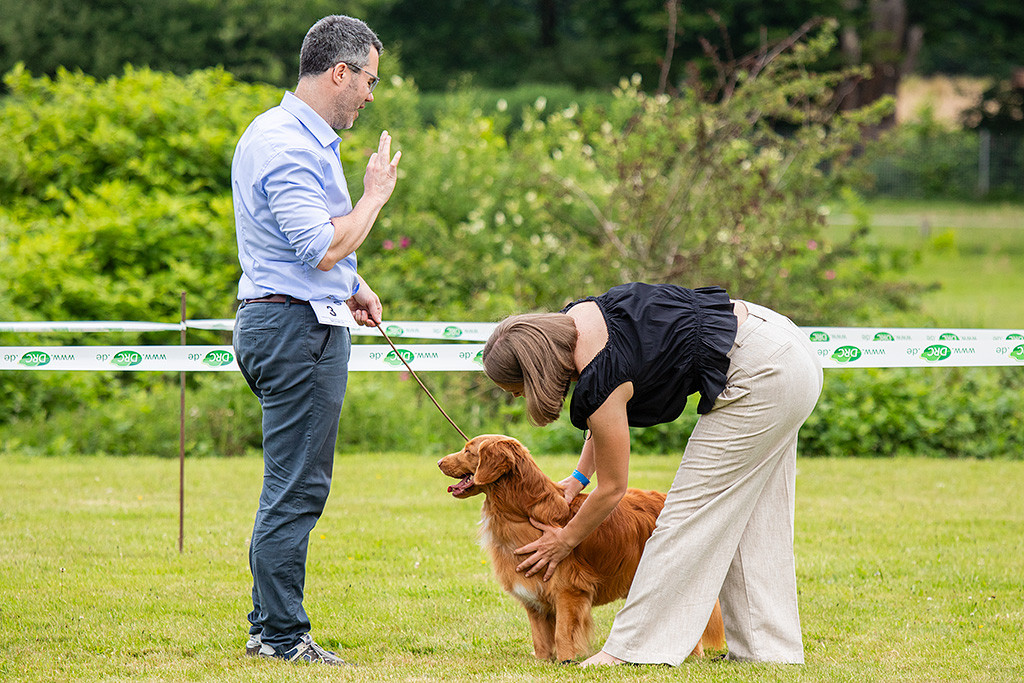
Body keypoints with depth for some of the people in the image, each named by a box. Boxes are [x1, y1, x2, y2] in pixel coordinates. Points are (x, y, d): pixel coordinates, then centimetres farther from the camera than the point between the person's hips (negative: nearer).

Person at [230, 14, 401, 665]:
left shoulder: (291, 135, 17)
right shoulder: (290, 148, -18)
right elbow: (324, 249, -25)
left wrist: (352, 285, 16)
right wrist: (375, 195, -11)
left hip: (282, 323, 11)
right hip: (297, 326, -11)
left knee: (293, 487, 14)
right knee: (296, 489, -7)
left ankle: (270, 628, 18)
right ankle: (283, 637, -4)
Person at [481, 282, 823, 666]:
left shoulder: (598, 386, -21)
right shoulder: (575, 318, 2)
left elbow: (612, 488, -6)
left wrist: (567, 540, 9)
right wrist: (579, 476, 21)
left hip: (761, 378, -10)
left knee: (691, 512, -3)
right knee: (752, 521, 16)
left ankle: (636, 647, 2)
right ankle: (765, 645, 21)